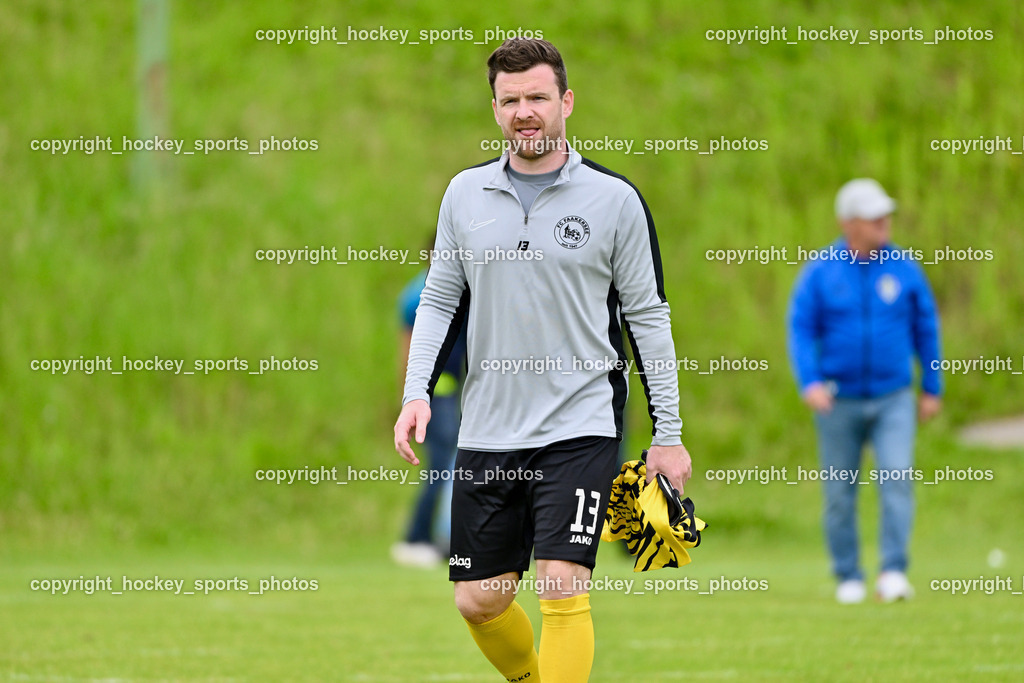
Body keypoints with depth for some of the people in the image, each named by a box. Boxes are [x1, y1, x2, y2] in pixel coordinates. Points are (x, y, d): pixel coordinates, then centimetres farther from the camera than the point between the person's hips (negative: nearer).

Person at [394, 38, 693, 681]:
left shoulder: (614, 199, -2)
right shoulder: (466, 194, 8)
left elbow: (647, 316, 2)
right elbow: (440, 301, 14)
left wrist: (669, 434, 0)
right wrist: (418, 393, 0)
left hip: (580, 428, -4)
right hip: (487, 431, 4)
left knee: (562, 587, -16)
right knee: (479, 601, 7)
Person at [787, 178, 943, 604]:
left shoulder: (904, 269, 0)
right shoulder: (819, 272, -3)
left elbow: (926, 329, 9)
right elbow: (801, 330, -4)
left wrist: (932, 389, 10)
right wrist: (809, 382, -19)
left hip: (893, 400, 0)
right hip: (839, 402, 0)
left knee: (897, 480, -16)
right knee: (840, 493, 5)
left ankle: (894, 574, -15)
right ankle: (848, 577, 16)